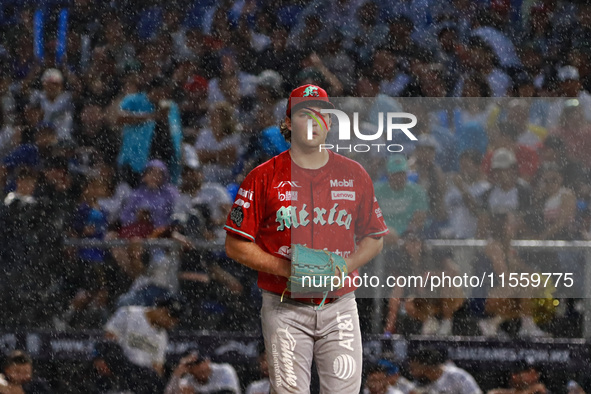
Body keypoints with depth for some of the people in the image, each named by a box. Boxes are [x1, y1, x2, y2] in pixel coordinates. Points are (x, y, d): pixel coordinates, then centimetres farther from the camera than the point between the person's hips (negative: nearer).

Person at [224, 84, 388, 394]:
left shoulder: (354, 175, 9)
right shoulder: (264, 177, 0)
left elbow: (374, 239, 16)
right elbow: (236, 245, -1)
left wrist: (345, 266, -5)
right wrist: (286, 268, -13)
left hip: (339, 307, 2)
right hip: (285, 310, -2)